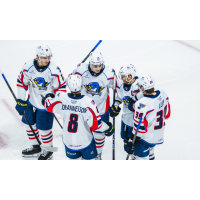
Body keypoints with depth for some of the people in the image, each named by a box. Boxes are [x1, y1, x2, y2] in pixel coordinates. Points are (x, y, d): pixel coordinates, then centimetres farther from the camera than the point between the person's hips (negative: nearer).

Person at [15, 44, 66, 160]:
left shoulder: (54, 70, -22)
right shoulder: (28, 67, -13)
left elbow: (61, 87, -11)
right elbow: (22, 83, 0)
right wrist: (21, 101, 1)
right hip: (32, 102, 5)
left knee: (44, 129, 0)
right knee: (29, 124, 18)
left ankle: (48, 150, 28)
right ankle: (35, 148, 42)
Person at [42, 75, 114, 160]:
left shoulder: (62, 99, -17)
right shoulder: (88, 102, -25)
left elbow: (48, 105, 3)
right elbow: (95, 125, -23)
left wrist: (48, 98, 26)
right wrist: (107, 128, -5)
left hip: (68, 142, 3)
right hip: (85, 141, -3)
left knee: (74, 159, 24)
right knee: (90, 159, 18)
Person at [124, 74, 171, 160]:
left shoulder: (142, 105, -33)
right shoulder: (163, 94, -12)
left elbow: (139, 128, -25)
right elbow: (167, 114, 4)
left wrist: (131, 140, -11)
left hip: (145, 139, -8)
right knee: (148, 148, 35)